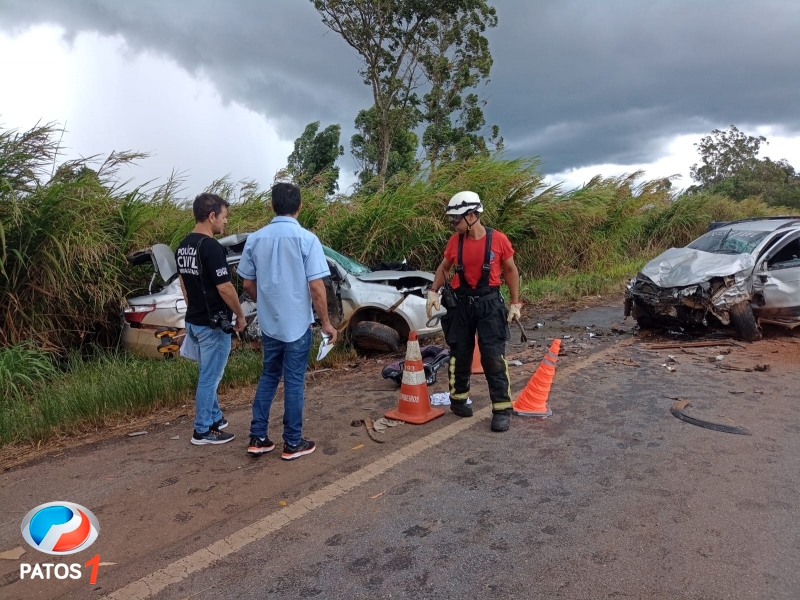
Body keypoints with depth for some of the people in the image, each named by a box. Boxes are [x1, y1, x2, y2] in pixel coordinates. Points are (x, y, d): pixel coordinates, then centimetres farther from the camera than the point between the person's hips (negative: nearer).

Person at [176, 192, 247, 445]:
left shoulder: (183, 246, 8)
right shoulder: (211, 247, -21)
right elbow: (225, 288, -21)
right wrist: (240, 316, -7)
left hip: (194, 321, 9)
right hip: (213, 323, -9)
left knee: (209, 374, 21)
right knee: (209, 377, 2)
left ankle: (214, 418, 34)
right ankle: (203, 430, 13)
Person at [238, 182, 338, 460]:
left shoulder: (255, 239, 1)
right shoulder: (306, 239, -13)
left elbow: (248, 284, 7)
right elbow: (316, 287, -16)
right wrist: (326, 323, -6)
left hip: (268, 324, 4)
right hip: (297, 324, -4)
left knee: (268, 377, 18)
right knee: (294, 382, 5)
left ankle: (257, 438, 21)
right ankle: (293, 443, 15)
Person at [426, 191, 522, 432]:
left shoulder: (498, 239, -9)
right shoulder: (455, 241, -1)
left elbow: (511, 271, 2)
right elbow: (444, 268, 13)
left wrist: (515, 303, 2)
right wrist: (433, 292, -2)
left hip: (489, 303, -3)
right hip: (461, 303, 3)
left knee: (494, 357, -6)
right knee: (460, 353, 11)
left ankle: (502, 410, 2)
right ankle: (458, 399, 29)